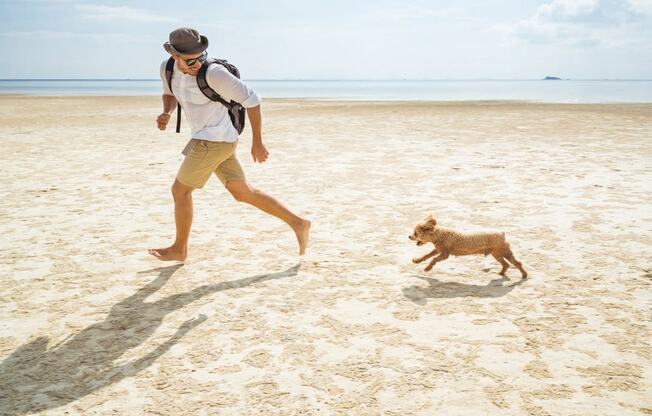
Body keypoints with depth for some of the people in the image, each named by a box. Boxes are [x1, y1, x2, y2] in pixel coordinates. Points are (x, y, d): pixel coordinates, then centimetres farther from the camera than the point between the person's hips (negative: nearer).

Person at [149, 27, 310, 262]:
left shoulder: (213, 72, -21)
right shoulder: (167, 68, 3)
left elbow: (251, 99, -16)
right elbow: (170, 95, 24)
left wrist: (257, 142, -12)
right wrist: (165, 114, -1)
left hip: (213, 141, -9)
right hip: (211, 141, 9)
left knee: (180, 191, 6)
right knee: (243, 193, 11)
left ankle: (179, 249, 24)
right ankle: (297, 224, 13)